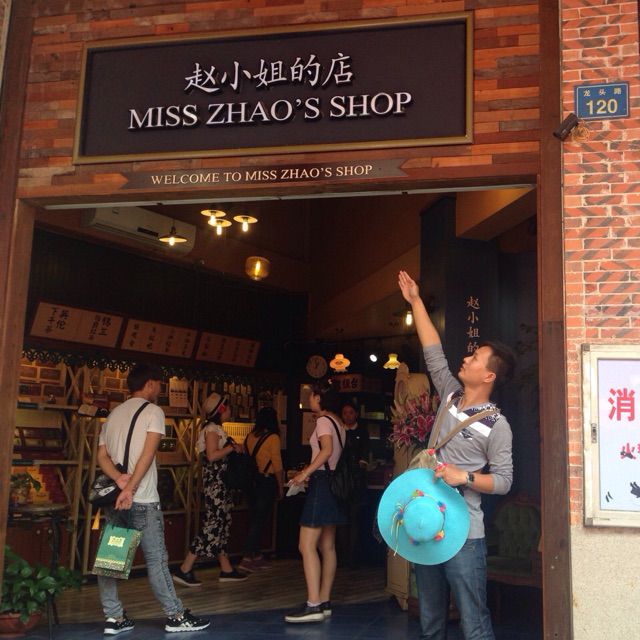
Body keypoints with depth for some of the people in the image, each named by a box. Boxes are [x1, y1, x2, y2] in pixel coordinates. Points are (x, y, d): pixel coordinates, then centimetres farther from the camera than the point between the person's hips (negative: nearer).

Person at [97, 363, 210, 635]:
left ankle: (114, 618, 11)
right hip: (142, 500, -7)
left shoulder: (114, 414, 16)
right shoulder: (153, 411, -4)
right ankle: (176, 616, 7)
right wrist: (130, 488, -18)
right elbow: (148, 454, -15)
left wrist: (120, 479, -8)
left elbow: (102, 455, 7)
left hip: (114, 497, 7)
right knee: (156, 559, -1)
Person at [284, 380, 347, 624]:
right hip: (333, 481, 10)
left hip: (322, 482, -10)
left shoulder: (323, 420, -9)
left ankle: (313, 605, -16)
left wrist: (305, 473, -22)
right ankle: (324, 602, 16)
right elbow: (335, 454, 14)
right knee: (327, 546, 11)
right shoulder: (337, 422, 16)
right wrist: (310, 471, 17)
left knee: (307, 545, -12)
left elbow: (327, 450, -25)